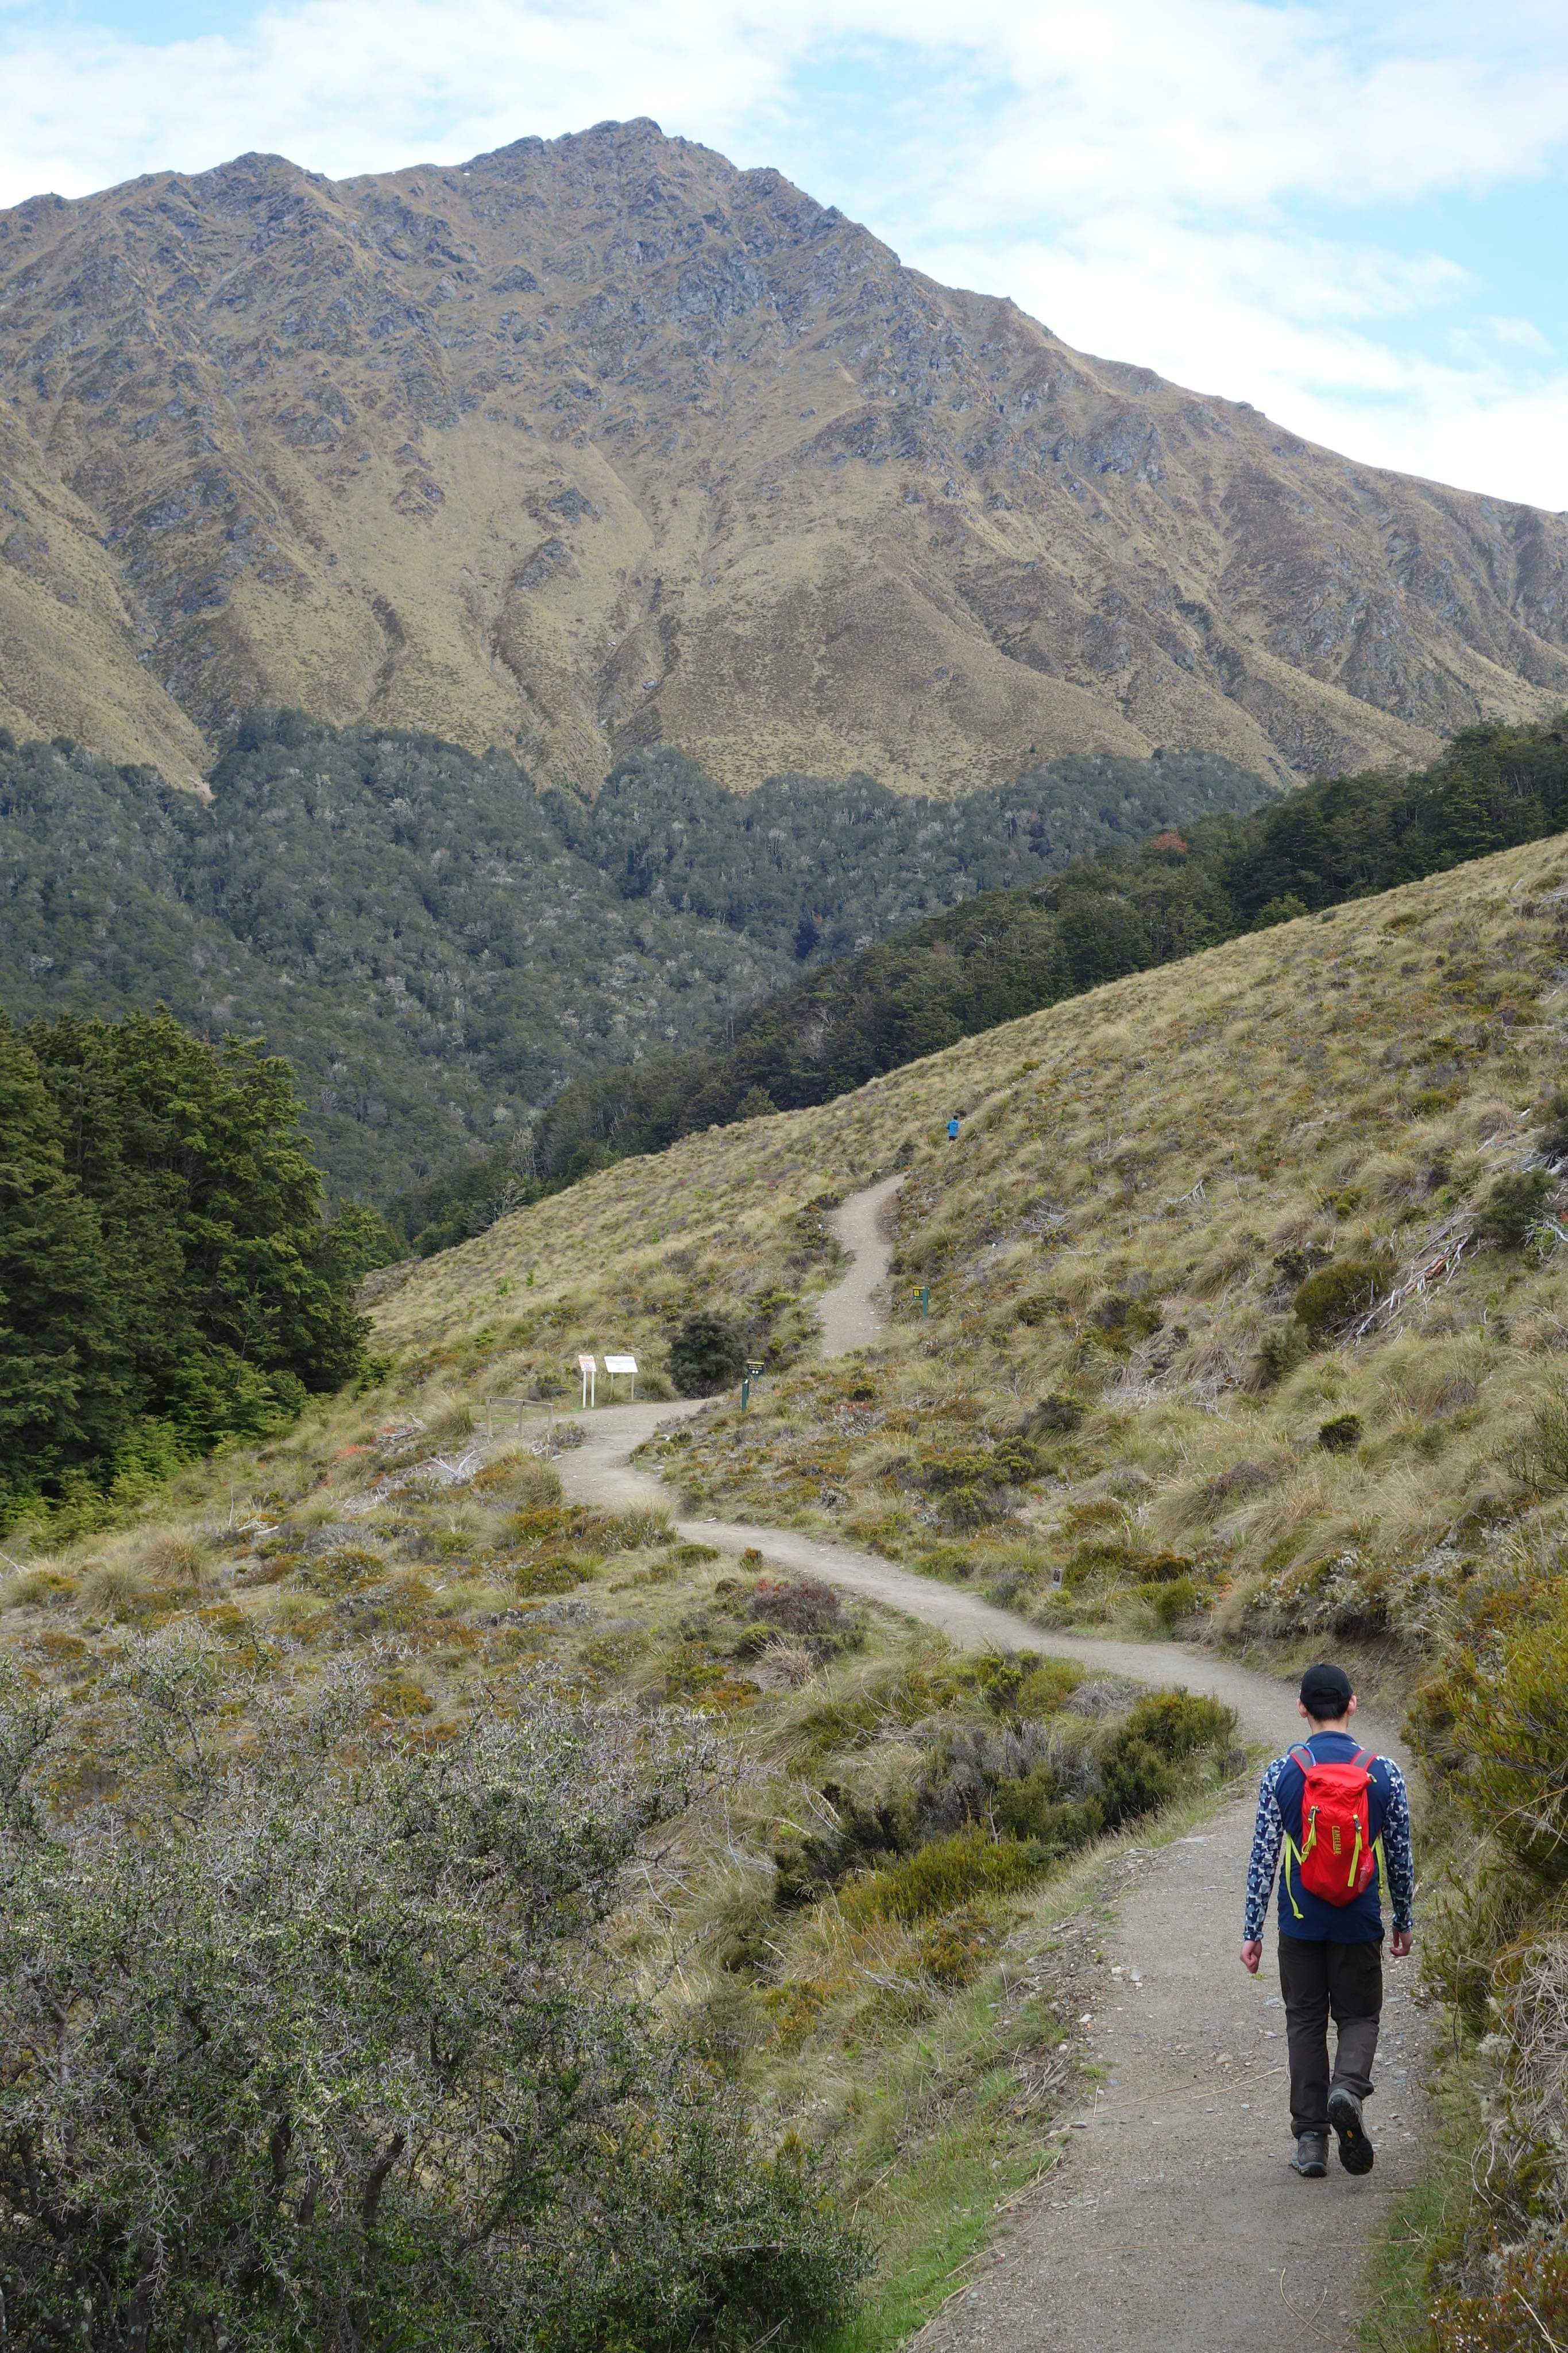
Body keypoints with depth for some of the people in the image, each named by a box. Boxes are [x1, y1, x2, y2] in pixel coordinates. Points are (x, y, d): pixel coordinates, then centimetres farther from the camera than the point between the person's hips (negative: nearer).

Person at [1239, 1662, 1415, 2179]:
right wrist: (1404, 1922, 16)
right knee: (1359, 2015, 14)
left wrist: (1251, 1931, 2)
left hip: (1301, 1923, 0)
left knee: (1305, 2021, 12)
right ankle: (1348, 2087, -16)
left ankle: (1311, 2138, 9)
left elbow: (1263, 1856, -5)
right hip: (1360, 1924, 0)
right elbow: (1399, 1855, 3)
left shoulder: (1281, 1773, -6)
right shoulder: (1383, 1773, -4)